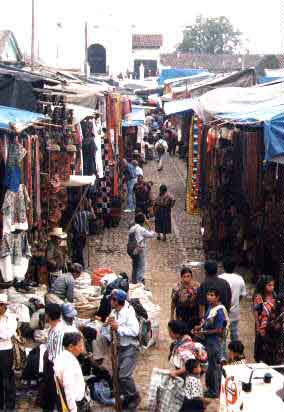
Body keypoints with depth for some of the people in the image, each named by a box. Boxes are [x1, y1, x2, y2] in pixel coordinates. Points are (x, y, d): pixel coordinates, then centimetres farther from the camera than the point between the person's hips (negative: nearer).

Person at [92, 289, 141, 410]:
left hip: (130, 348, -7)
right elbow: (108, 334, 10)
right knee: (117, 375, 10)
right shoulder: (113, 313, 2)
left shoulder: (129, 313, -19)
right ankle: (127, 397, 28)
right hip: (119, 348, 7)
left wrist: (118, 327, -25)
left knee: (124, 375, -13)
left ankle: (135, 397, 9)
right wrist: (108, 324, -10)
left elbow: (135, 331, -27)